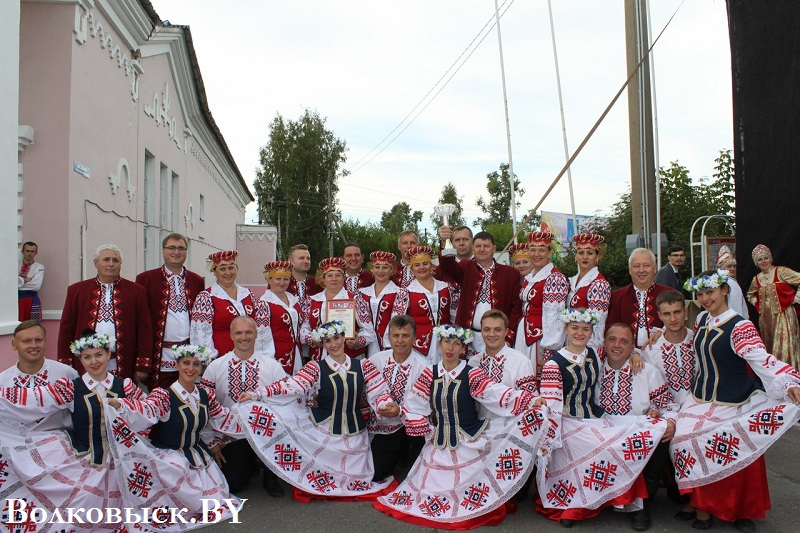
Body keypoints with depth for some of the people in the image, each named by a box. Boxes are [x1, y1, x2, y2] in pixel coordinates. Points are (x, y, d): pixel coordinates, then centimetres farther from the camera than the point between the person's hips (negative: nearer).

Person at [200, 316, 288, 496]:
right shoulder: (215, 367, 0)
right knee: (231, 485, -11)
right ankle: (250, 462, 26)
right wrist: (212, 442, -2)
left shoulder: (273, 366, -2)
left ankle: (270, 476, -2)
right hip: (231, 436, 1)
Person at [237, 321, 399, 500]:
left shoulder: (363, 365, -1)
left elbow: (378, 393, -4)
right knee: (320, 482, 4)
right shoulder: (316, 368, -7)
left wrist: (389, 407, -27)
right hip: (324, 435, -2)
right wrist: (257, 393, -31)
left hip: (355, 436, 2)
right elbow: (291, 386, -18)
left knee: (355, 483, 8)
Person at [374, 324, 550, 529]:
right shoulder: (429, 374, -1)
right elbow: (413, 405, 3)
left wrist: (531, 401, -34)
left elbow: (498, 394, -22)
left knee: (467, 488, -1)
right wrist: (426, 431, -3)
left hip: (469, 443, -3)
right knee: (435, 484, 11)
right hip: (439, 445, 3)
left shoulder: (471, 375, -11)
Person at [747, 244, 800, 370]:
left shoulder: (781, 272, -4)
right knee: (769, 346, 11)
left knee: (784, 345, -10)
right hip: (766, 317, 5)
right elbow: (750, 295, 29)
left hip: (783, 314, -5)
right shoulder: (756, 279, 12)